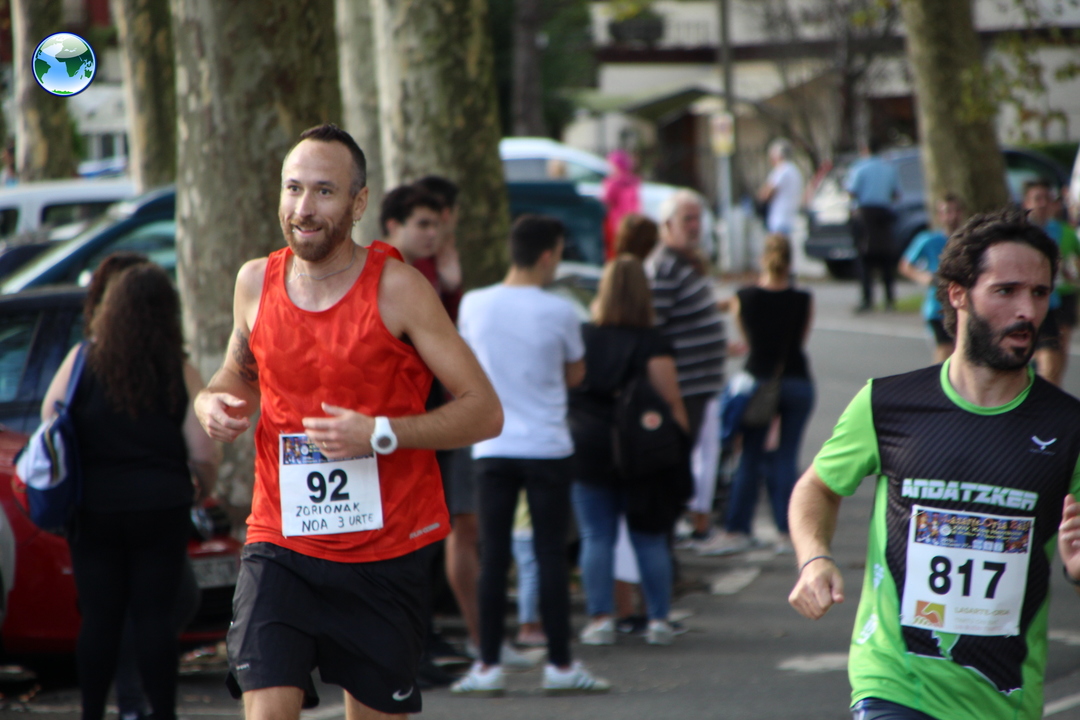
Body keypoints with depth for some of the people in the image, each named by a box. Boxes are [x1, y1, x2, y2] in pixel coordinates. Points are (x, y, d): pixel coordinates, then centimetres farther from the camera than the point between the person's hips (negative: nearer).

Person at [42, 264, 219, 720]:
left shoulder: (83, 361, -4)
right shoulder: (179, 374, -6)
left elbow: (48, 419, 2)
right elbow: (204, 455, -8)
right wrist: (199, 481, 15)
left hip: (94, 507, 1)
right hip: (162, 507, -1)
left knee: (99, 617, 7)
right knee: (156, 615, 3)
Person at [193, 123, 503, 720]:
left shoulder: (396, 289, -10)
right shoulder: (256, 281, 2)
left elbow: (485, 412, -10)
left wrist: (381, 434, -22)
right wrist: (214, 403, -1)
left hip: (386, 551, -2)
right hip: (281, 543, 2)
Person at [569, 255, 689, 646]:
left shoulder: (580, 338, 1)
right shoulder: (652, 344, -7)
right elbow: (671, 401, -9)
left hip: (589, 452, 1)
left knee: (597, 537, 5)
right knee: (649, 538, 7)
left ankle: (601, 617, 1)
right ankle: (659, 618, 8)